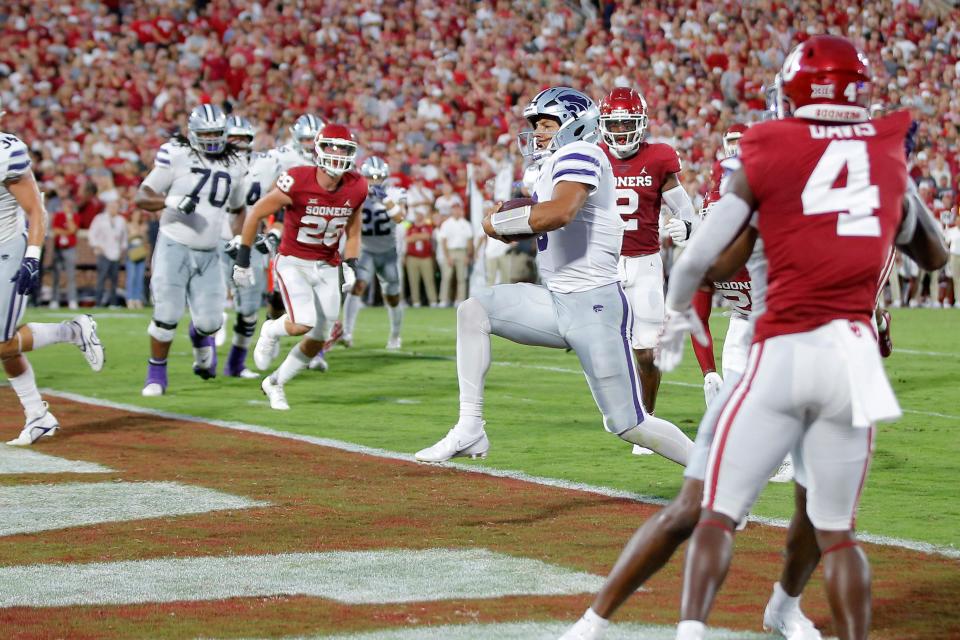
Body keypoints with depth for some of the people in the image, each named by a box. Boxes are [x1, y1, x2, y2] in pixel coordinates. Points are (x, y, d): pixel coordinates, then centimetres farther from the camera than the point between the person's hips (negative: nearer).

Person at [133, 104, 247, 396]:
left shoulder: (233, 165, 9)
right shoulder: (177, 156, -7)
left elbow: (237, 208, 25)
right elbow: (141, 197, -7)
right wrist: (170, 201, -25)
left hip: (208, 253, 4)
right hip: (174, 247, -4)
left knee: (210, 321, -1)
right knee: (167, 315, -9)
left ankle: (200, 336, 36)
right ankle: (156, 373, 11)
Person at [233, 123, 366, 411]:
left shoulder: (356, 188, -6)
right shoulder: (298, 182, -20)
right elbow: (256, 214, -10)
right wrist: (242, 260, -7)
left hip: (327, 268, 5)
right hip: (292, 263, -5)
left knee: (318, 340, 4)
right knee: (303, 323, -24)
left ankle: (275, 383, 28)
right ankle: (271, 331, 13)